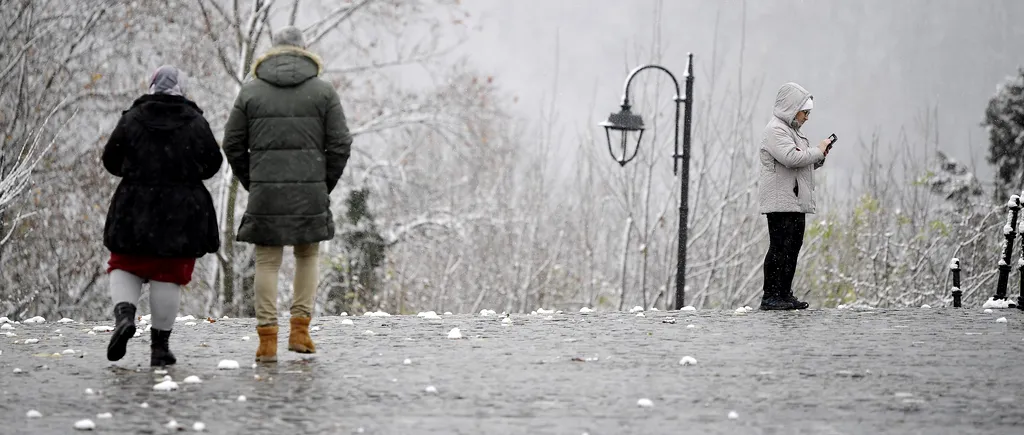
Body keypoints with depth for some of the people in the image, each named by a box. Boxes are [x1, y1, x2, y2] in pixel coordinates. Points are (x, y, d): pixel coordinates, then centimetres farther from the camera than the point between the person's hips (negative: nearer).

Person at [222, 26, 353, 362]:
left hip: (265, 193, 0)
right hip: (310, 191, 0)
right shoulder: (323, 92, 2)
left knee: (267, 263, 6)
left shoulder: (251, 92, 5)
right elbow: (340, 143, -2)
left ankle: (267, 338, -1)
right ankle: (300, 329, 9)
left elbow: (233, 145, 5)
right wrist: (325, 185, 9)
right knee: (307, 257, 17)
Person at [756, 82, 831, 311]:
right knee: (780, 248, -11)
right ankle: (770, 297, -11)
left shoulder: (792, 130, 22)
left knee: (793, 247, 9)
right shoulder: (775, 130, -10)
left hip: (796, 202, 10)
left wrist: (819, 157, 10)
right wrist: (817, 151, -12)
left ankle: (785, 294, 13)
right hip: (780, 201, -10)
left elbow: (803, 164, 29)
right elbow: (791, 157, -25)